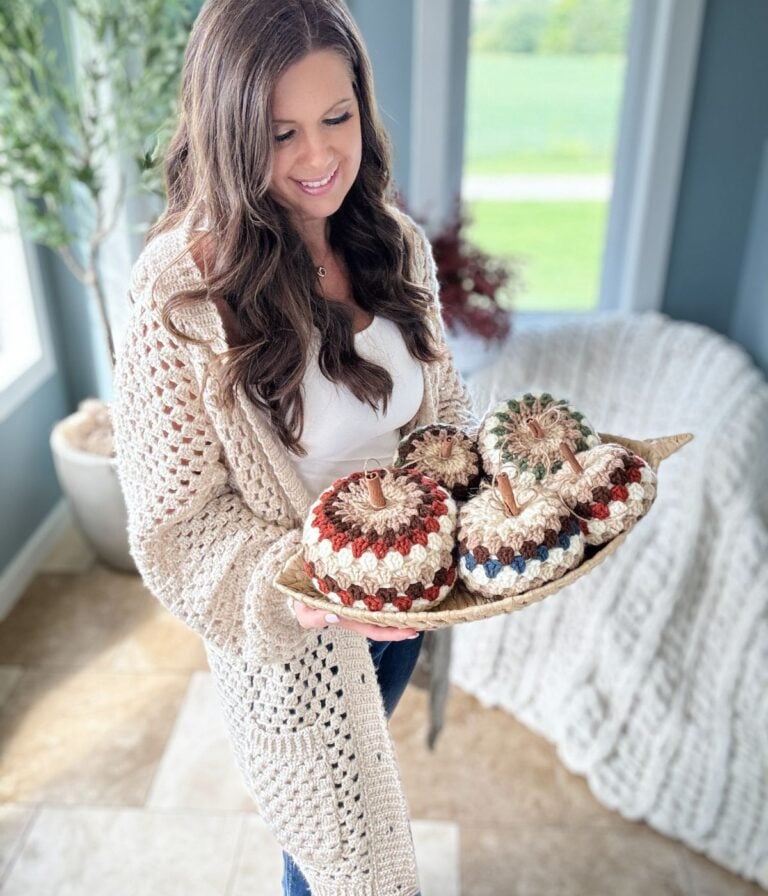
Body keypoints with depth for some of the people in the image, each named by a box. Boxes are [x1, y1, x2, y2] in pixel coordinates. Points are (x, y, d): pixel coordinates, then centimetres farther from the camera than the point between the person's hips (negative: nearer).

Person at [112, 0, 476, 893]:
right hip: (294, 637, -5)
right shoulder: (182, 292, -26)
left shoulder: (393, 242, -8)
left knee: (359, 775, 34)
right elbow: (175, 520, -19)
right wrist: (293, 587, -35)